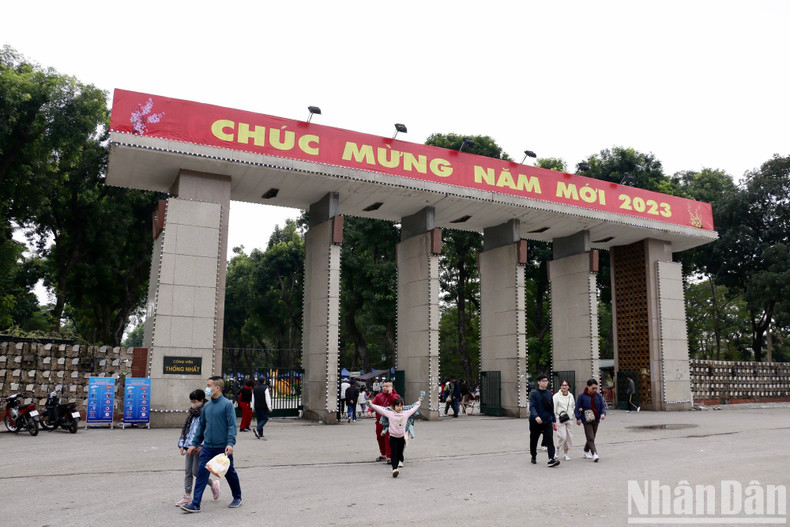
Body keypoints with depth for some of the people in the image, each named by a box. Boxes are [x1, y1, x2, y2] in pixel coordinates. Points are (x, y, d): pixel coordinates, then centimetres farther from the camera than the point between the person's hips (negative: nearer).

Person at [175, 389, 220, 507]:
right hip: (189, 446, 8)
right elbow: (185, 429, 20)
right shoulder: (191, 413, 15)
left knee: (196, 471, -4)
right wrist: (182, 444, 13)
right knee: (187, 471, 7)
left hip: (199, 447, -8)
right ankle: (187, 496, 13)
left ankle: (213, 484, 18)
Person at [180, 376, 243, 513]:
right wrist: (194, 443, 15)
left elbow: (232, 425, -15)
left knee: (230, 473, 10)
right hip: (207, 447, 5)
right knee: (201, 473, -3)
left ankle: (237, 497, 29)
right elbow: (201, 425, 15)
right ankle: (195, 504, 1)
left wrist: (230, 443, -25)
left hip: (223, 448, -5)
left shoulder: (227, 404, -10)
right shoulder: (207, 406, 7)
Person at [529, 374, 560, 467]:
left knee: (550, 440, -13)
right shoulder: (534, 393, -7)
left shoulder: (549, 393, 8)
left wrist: (553, 420, 17)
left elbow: (551, 408, 16)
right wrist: (536, 416, -34)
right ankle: (533, 457, 32)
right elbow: (532, 407, -18)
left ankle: (551, 459, -19)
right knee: (533, 441, 12)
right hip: (535, 422, -3)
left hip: (547, 421, 3)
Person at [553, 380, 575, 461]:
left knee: (569, 437, 4)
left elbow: (573, 406, 25)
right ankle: (557, 450, 12)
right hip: (560, 419, -5)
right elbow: (553, 409, -7)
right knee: (562, 436, -12)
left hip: (569, 419, 5)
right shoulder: (556, 396, -5)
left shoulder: (571, 395, 10)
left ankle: (566, 453, 18)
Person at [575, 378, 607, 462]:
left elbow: (602, 406, 8)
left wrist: (603, 413, -13)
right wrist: (578, 418, -10)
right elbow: (577, 408, -3)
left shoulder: (598, 396, 4)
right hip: (587, 420, -5)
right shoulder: (582, 396, -7)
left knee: (592, 437, 14)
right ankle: (594, 454, -17)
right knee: (590, 438, -12)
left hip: (596, 420, 5)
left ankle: (586, 451, 32)